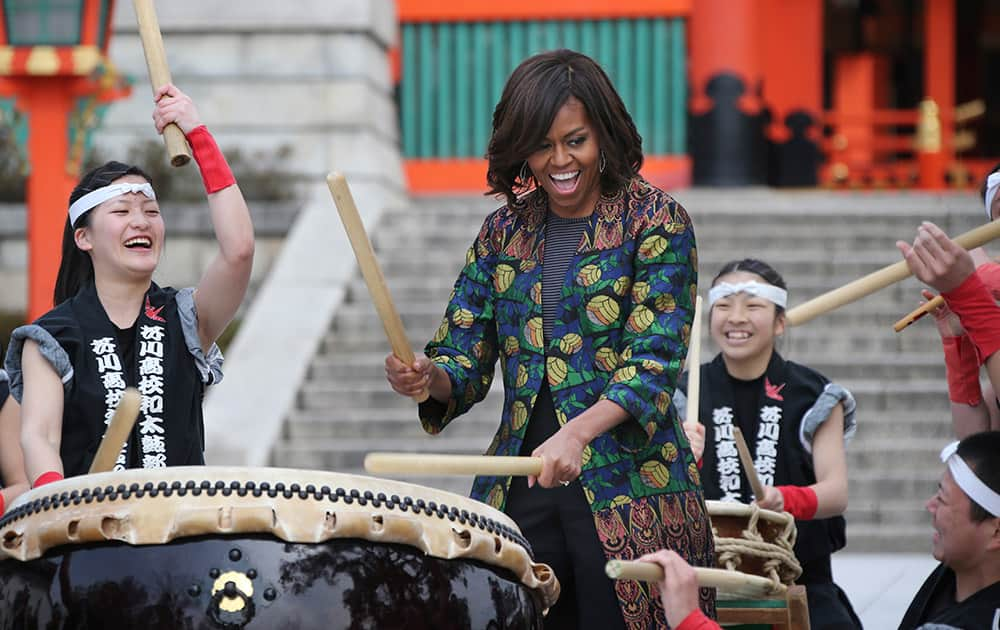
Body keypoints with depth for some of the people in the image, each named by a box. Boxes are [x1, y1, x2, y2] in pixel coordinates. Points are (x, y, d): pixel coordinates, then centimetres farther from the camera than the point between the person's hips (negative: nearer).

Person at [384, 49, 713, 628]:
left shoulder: (655, 222, -3)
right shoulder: (505, 231, 11)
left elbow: (654, 358, -13)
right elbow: (466, 360, 10)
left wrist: (576, 434, -29)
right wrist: (428, 377, -14)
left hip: (629, 493, -4)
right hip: (519, 490, 4)